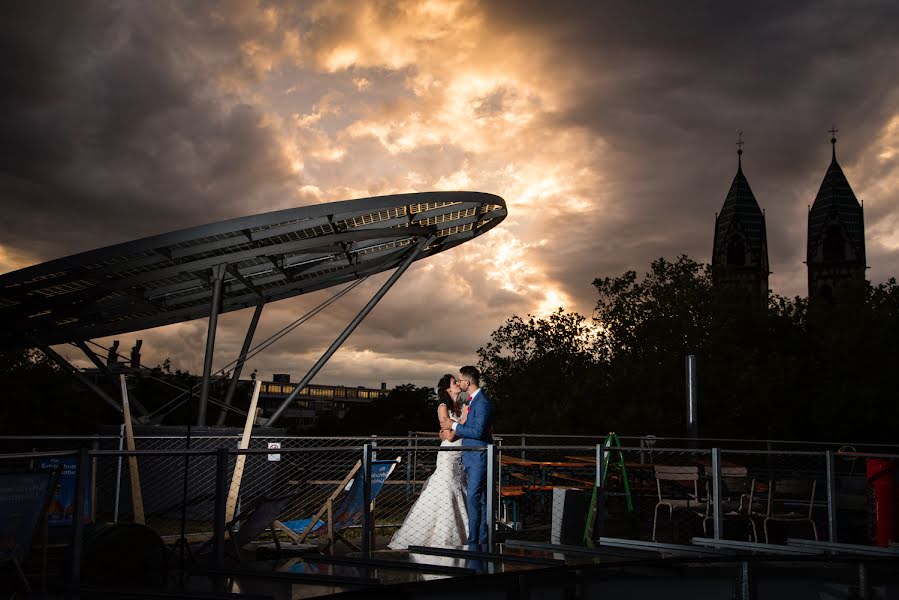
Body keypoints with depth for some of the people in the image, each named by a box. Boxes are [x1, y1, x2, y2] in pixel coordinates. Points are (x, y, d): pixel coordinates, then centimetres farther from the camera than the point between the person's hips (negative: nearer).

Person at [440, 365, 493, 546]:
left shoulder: (482, 402, -17)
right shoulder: (472, 400, 16)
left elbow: (478, 431, -23)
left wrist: (454, 426, -14)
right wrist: (451, 431, 9)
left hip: (479, 456, -10)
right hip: (470, 456, 10)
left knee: (473, 498, -10)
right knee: (480, 498, 13)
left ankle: (473, 541, -6)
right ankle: (483, 539, 19)